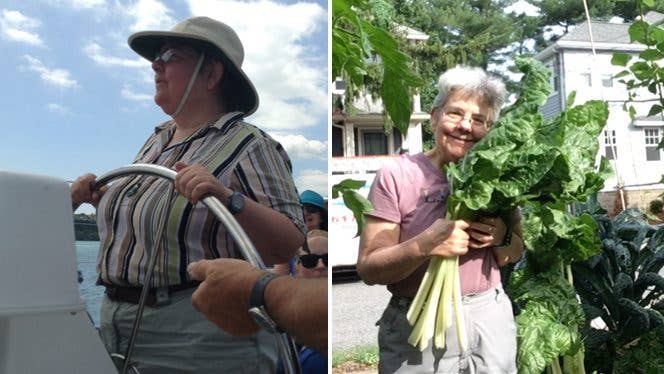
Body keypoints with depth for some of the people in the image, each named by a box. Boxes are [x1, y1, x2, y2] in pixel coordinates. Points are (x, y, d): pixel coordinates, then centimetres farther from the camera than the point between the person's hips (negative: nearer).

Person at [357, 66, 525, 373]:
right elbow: (368, 268, -13)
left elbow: (516, 255, 10)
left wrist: (501, 238, -13)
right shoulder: (397, 175, -11)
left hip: (491, 318, 5)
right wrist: (425, 245, -30)